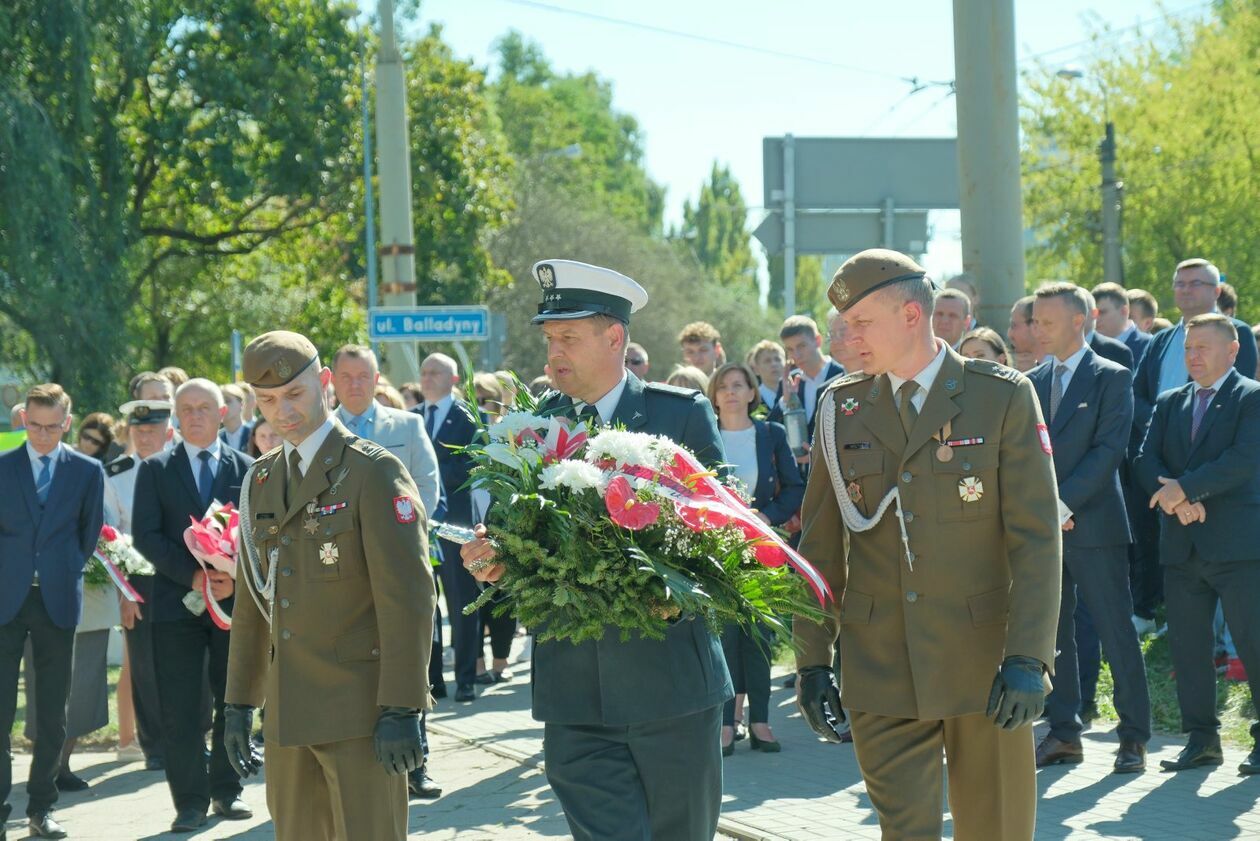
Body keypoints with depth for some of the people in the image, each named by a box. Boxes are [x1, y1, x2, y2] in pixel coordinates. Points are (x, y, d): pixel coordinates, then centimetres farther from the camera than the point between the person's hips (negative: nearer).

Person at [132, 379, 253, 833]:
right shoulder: (156, 469, 7)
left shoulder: (246, 469, 8)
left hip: (235, 597, 1)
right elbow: (145, 534, -1)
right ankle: (190, 799, 4)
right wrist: (191, 574, -13)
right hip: (177, 602, -1)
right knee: (179, 708, -3)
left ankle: (226, 790, 17)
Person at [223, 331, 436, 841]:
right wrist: (240, 703, 15)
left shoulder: (374, 473, -7)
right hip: (287, 715, 6)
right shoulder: (261, 482, 14)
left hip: (360, 712, -6)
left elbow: (408, 597, -13)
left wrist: (400, 710, -17)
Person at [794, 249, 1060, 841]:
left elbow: (1036, 538, -6)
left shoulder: (1003, 397, -2)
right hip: (880, 674, 2)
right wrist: (811, 660, 5)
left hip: (984, 663, -1)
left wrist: (1027, 659, -15)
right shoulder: (841, 408, 7)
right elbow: (819, 546, 10)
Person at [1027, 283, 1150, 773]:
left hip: (1093, 526, -5)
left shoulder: (1111, 378, -1)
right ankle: (1064, 733, 15)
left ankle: (1134, 737, 5)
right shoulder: (1031, 382, 14)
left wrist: (1063, 502, -17)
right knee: (1051, 635, 7)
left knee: (1116, 632, -2)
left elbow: (1109, 449, -11)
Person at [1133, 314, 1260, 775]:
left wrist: (1184, 488, -18)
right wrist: (1175, 497, -13)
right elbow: (1145, 459, 6)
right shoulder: (1169, 403, 16)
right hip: (1182, 545, 6)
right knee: (1187, 646, 7)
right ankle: (1202, 738, 15)